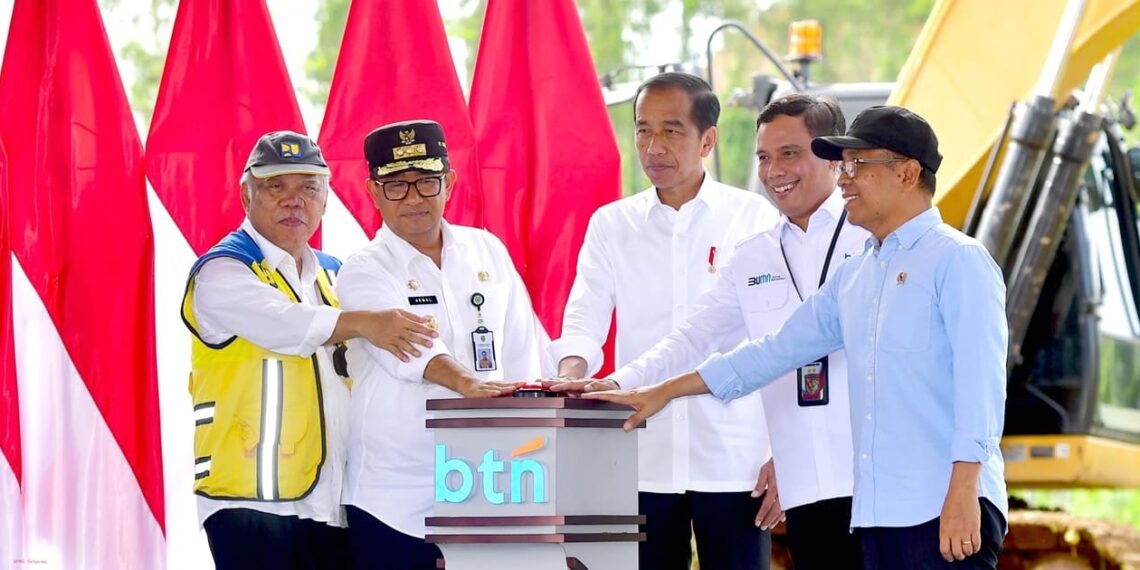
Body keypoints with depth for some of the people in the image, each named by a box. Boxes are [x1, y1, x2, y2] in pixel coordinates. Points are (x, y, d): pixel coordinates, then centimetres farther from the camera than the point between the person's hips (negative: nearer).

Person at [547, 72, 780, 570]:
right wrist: (571, 372, -20)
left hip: (734, 461, -2)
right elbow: (585, 322, 3)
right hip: (644, 461, 2)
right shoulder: (611, 225, 10)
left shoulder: (753, 219, 2)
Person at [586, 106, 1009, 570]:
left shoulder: (957, 262, -4)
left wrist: (964, 493, -20)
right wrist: (663, 393, 26)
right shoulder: (852, 278, 20)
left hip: (944, 513, -8)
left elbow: (980, 383, -12)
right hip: (875, 513, 8)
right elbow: (778, 351, 26)